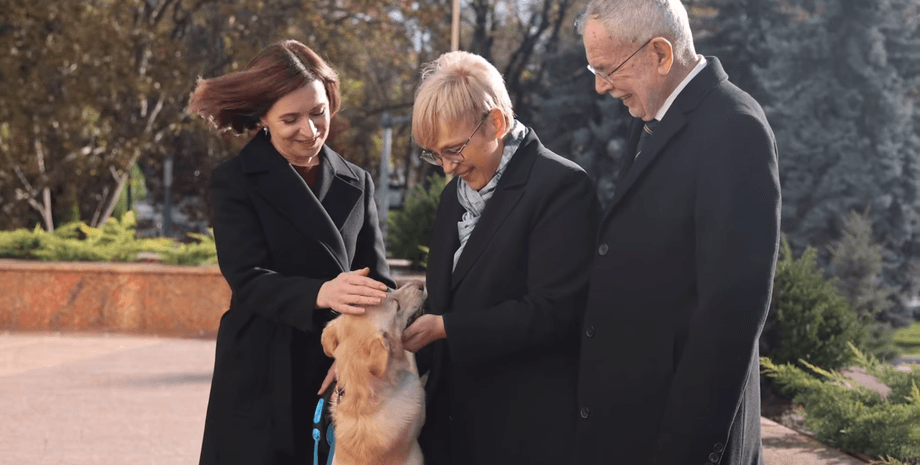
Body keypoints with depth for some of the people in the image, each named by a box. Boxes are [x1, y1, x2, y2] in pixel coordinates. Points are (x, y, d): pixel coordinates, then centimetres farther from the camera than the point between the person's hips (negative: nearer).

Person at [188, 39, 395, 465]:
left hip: (342, 380, 3)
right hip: (262, 387, -3)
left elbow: (377, 277, 5)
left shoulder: (356, 184, 11)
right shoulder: (234, 183, -1)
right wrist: (319, 294, -31)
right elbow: (248, 279, -12)